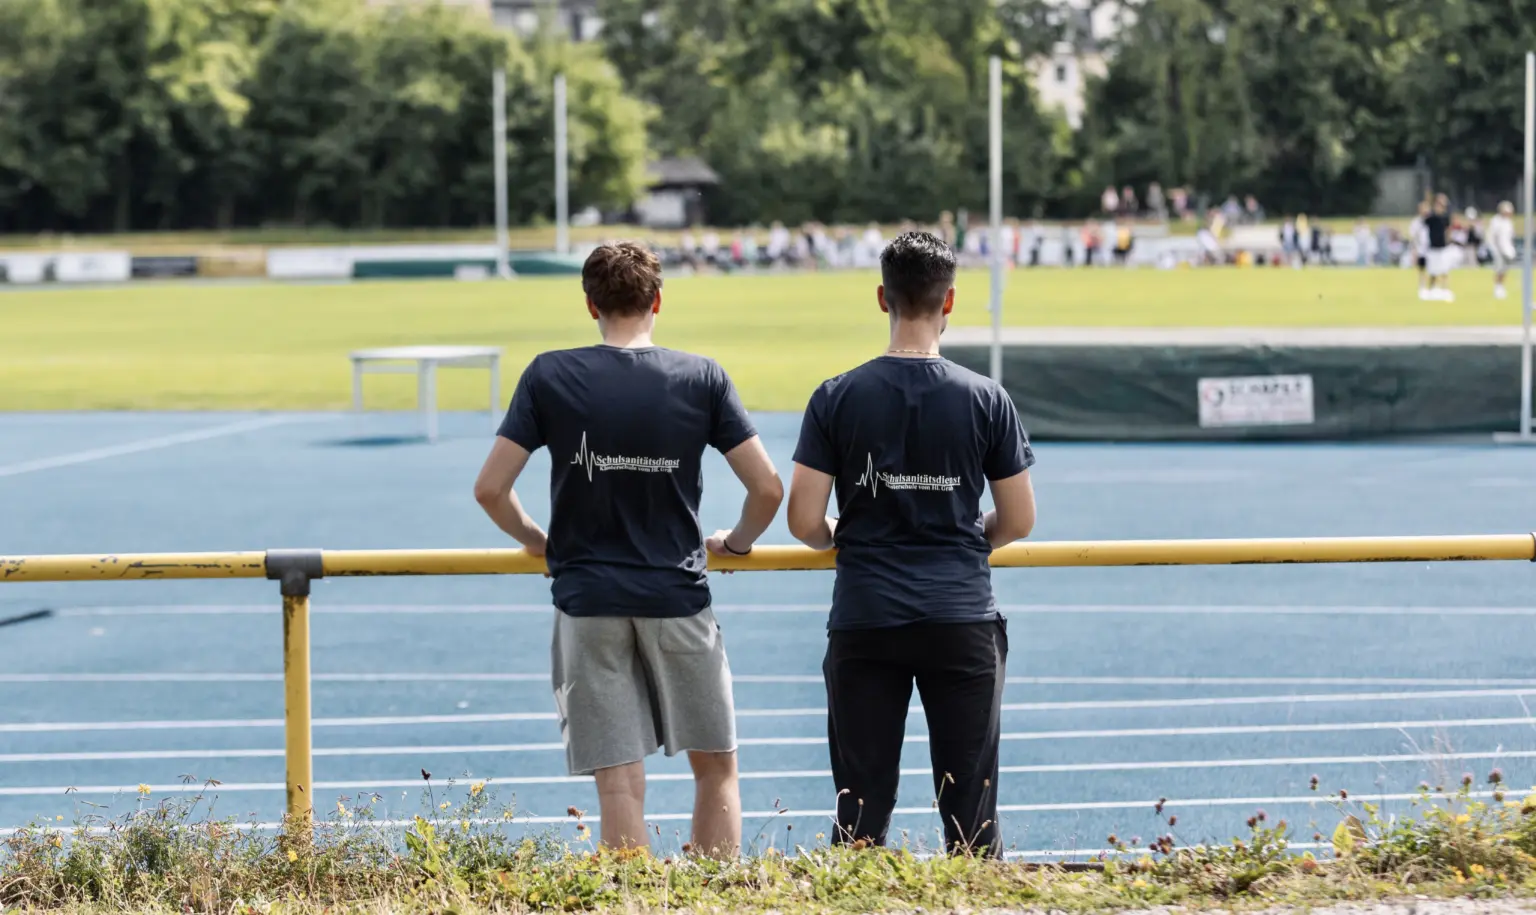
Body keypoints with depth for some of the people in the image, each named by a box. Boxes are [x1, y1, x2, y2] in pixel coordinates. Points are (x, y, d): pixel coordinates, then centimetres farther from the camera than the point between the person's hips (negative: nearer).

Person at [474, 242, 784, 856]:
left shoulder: (550, 376, -2)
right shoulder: (701, 378, -1)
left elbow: (490, 489, -4)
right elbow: (767, 488, -3)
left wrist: (533, 538, 14)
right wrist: (736, 542, 16)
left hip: (587, 602, 0)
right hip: (677, 594, 0)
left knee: (619, 782, 1)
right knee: (716, 765, 14)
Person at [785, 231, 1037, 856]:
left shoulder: (837, 399, -2)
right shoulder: (986, 399, -2)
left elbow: (804, 523, -3)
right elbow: (1018, 522, 3)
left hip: (863, 622, 0)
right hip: (964, 618, 0)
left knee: (861, 815, 5)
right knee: (971, 811, 5)